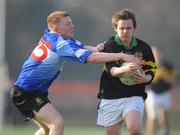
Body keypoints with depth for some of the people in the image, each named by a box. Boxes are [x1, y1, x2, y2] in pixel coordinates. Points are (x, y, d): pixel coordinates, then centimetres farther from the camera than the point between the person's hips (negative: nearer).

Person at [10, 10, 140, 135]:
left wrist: (95, 49, -12)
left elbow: (79, 47, 10)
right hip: (27, 92, -10)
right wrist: (121, 56, -29)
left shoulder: (48, 36, 5)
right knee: (57, 123, -20)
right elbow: (91, 58, -29)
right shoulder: (61, 44, -22)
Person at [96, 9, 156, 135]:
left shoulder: (144, 48, 2)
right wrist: (124, 69, -44)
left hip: (134, 97, 0)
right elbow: (111, 70, -21)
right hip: (110, 98, 0)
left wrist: (145, 78, -14)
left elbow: (151, 71, 10)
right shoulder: (109, 46, -7)